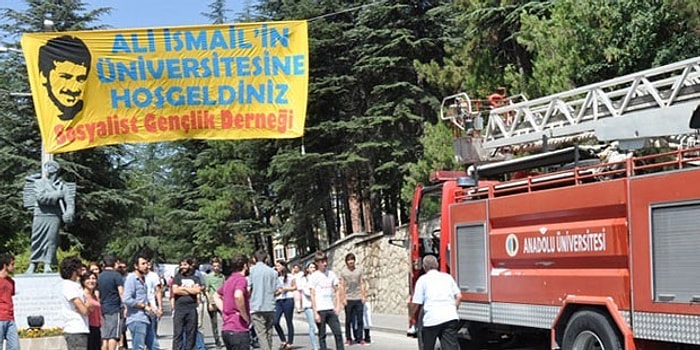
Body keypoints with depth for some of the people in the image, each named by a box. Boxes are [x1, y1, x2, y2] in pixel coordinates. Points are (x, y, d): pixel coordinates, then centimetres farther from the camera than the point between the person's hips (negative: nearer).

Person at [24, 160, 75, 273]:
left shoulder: (62, 185, 11)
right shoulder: (39, 182, 10)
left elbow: (70, 200, 0)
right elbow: (41, 197, -7)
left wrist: (69, 213, -18)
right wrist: (57, 195, -7)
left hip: (55, 216, 0)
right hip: (41, 214, 0)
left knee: (51, 239, -7)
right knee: (37, 240, 0)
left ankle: (47, 265, -6)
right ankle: (33, 264, 8)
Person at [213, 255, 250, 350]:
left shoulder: (229, 280, 16)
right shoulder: (241, 279, -12)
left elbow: (216, 295, 31)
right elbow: (238, 296, -32)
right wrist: (245, 316, -19)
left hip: (226, 329, 9)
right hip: (238, 330, -9)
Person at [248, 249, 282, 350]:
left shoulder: (252, 270, -2)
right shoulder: (272, 271, 8)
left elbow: (249, 289, -9)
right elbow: (279, 289, 4)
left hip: (257, 308, -4)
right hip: (270, 307, 4)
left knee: (262, 335, -7)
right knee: (269, 334, 14)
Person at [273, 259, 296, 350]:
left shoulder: (289, 276, 2)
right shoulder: (276, 277, 15)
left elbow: (295, 287, 4)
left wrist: (286, 289, -10)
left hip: (288, 300, -4)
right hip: (278, 301, 4)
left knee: (289, 322, 0)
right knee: (275, 322, -8)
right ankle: (283, 341, 7)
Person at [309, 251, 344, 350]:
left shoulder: (331, 274, 8)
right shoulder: (314, 276, -3)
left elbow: (337, 291, 13)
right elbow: (312, 296, -4)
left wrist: (337, 306, 2)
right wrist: (315, 313, -9)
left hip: (331, 309, 4)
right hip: (320, 310, -3)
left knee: (338, 332, -2)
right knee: (322, 335, 2)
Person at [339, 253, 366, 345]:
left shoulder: (359, 270, 6)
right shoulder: (343, 272, 3)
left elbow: (362, 284, 9)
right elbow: (342, 286, 3)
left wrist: (363, 296, 2)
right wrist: (343, 298, -4)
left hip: (358, 299, 1)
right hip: (348, 299, -1)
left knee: (360, 319, 0)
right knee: (348, 320, 4)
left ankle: (360, 338, 6)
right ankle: (348, 338, 11)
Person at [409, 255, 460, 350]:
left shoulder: (422, 279, 7)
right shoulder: (448, 277, 18)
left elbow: (416, 303, 5)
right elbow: (458, 296, 14)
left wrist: (412, 316, 22)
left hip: (432, 319, -2)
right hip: (450, 317, 2)